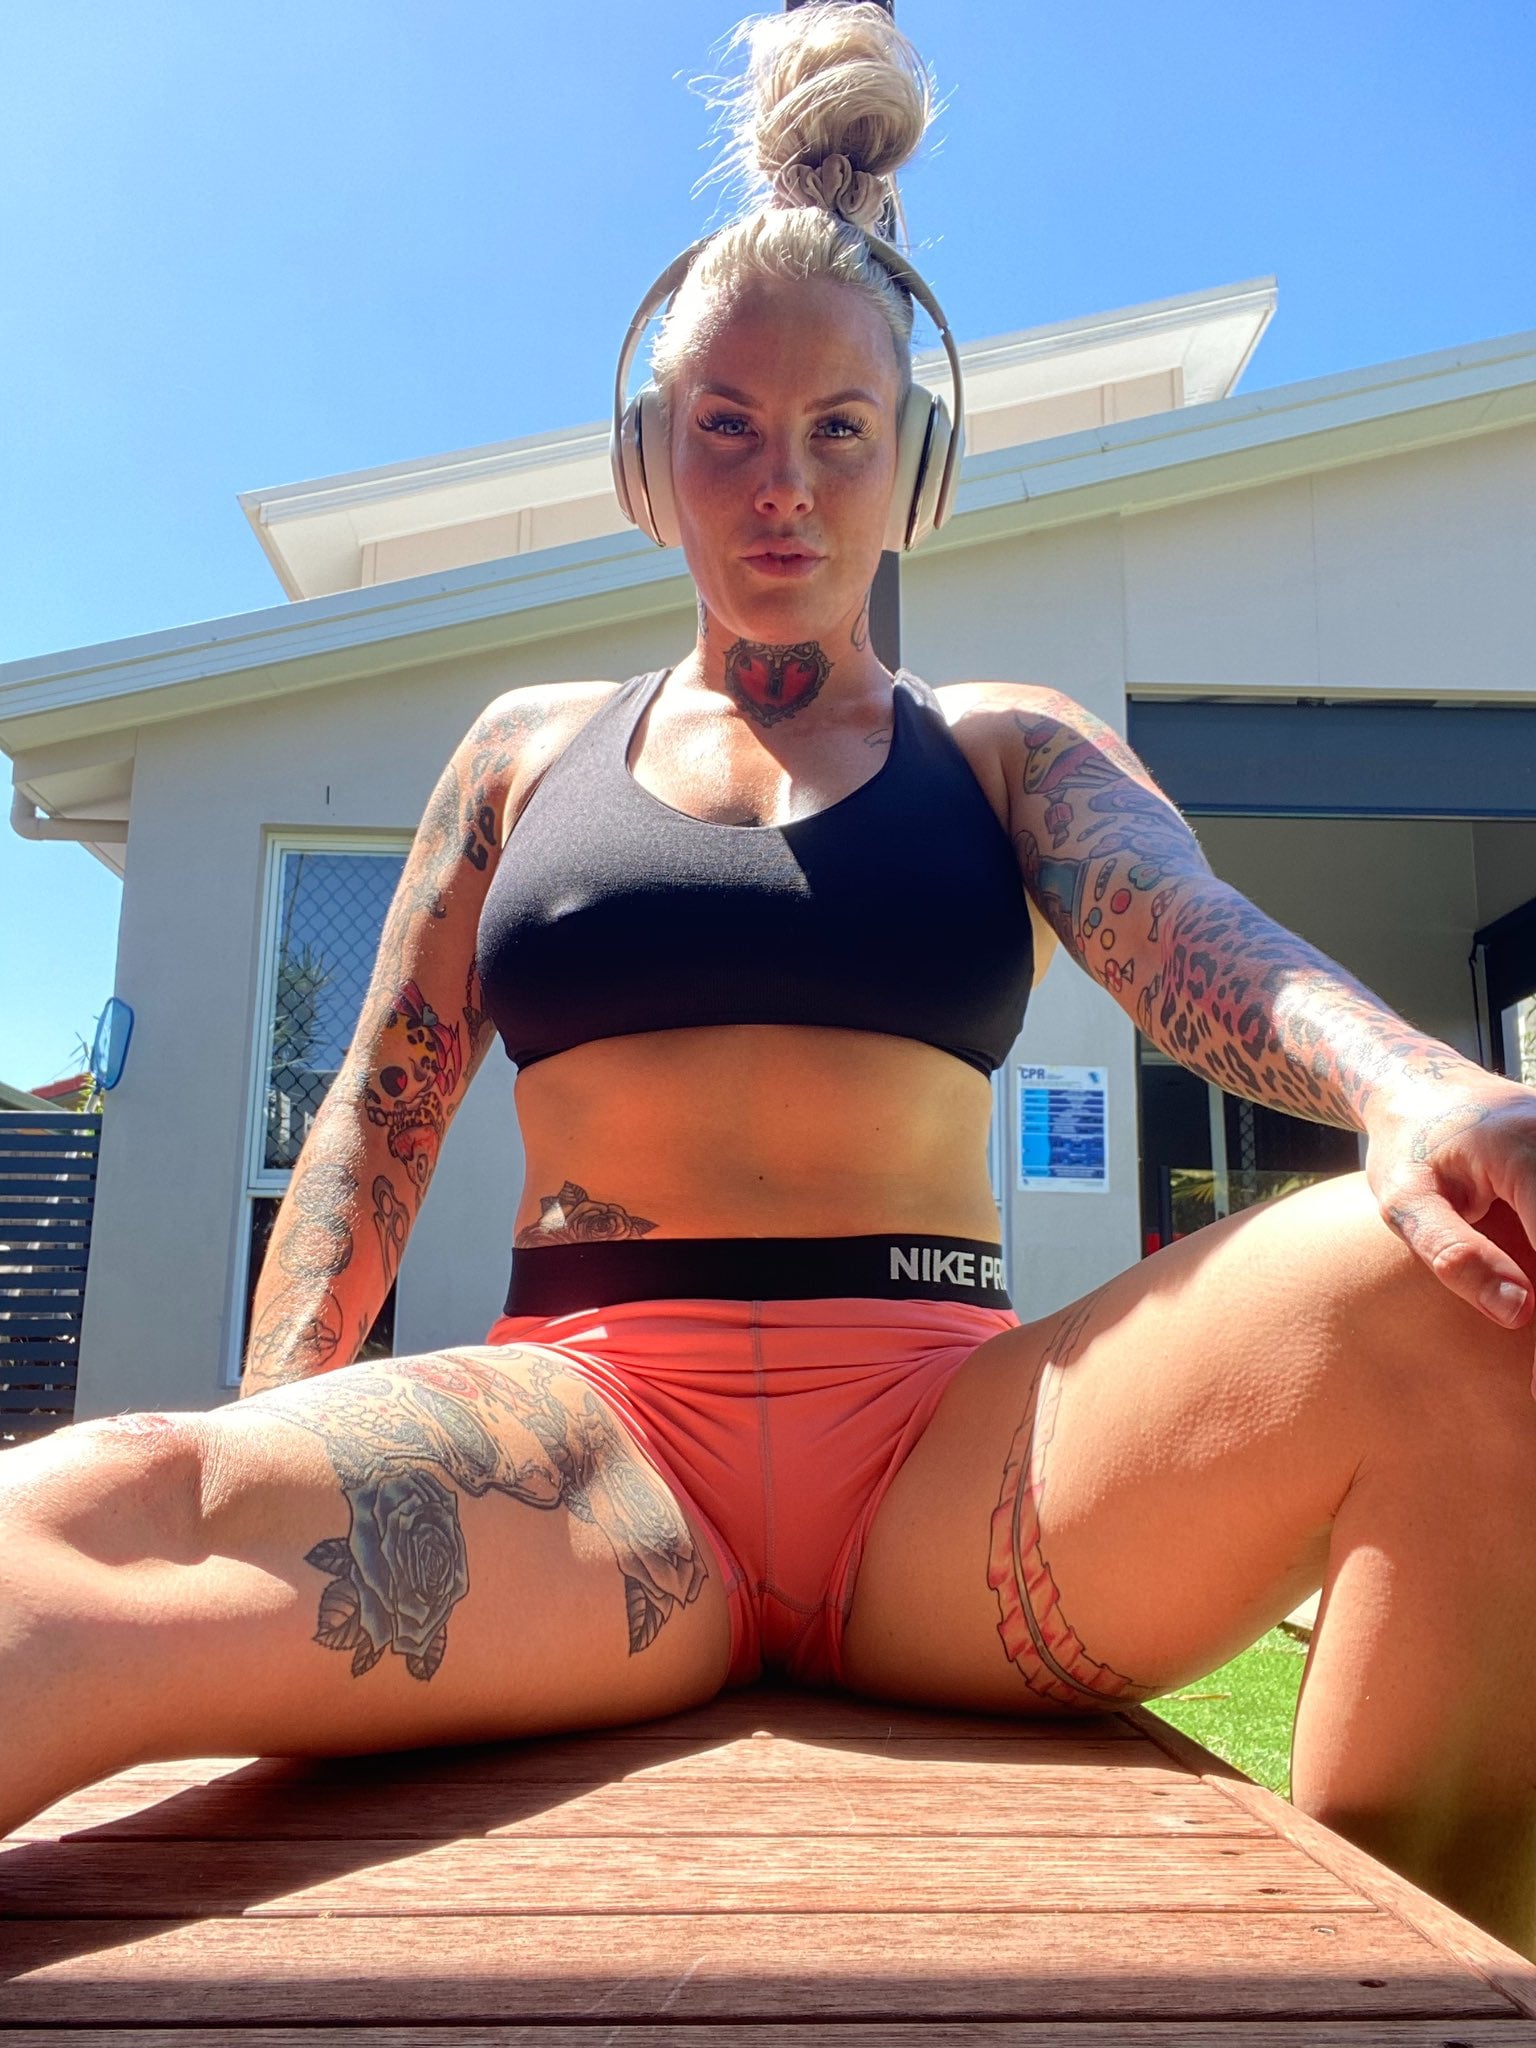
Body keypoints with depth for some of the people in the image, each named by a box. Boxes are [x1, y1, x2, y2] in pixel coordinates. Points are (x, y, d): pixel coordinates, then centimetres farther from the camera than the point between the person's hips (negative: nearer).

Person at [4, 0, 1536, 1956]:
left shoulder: (1016, 750, 17)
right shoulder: (528, 751, 20)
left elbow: (1202, 941, -3)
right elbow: (375, 1116, 14)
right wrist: (275, 1463, -3)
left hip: (946, 1430, 2)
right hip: (584, 1424, -1)